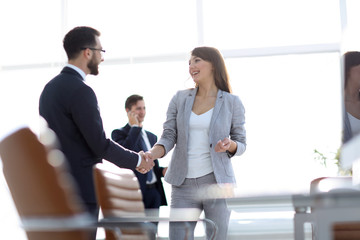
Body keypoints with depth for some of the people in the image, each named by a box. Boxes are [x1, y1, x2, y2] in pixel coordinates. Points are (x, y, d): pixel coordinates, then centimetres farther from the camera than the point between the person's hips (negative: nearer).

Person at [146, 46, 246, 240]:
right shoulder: (180, 98, 8)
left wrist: (229, 145, -16)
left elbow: (241, 144, 7)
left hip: (217, 182, -2)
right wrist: (151, 154, -17)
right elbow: (168, 137, 3)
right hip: (184, 184, 2)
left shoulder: (231, 102, 2)